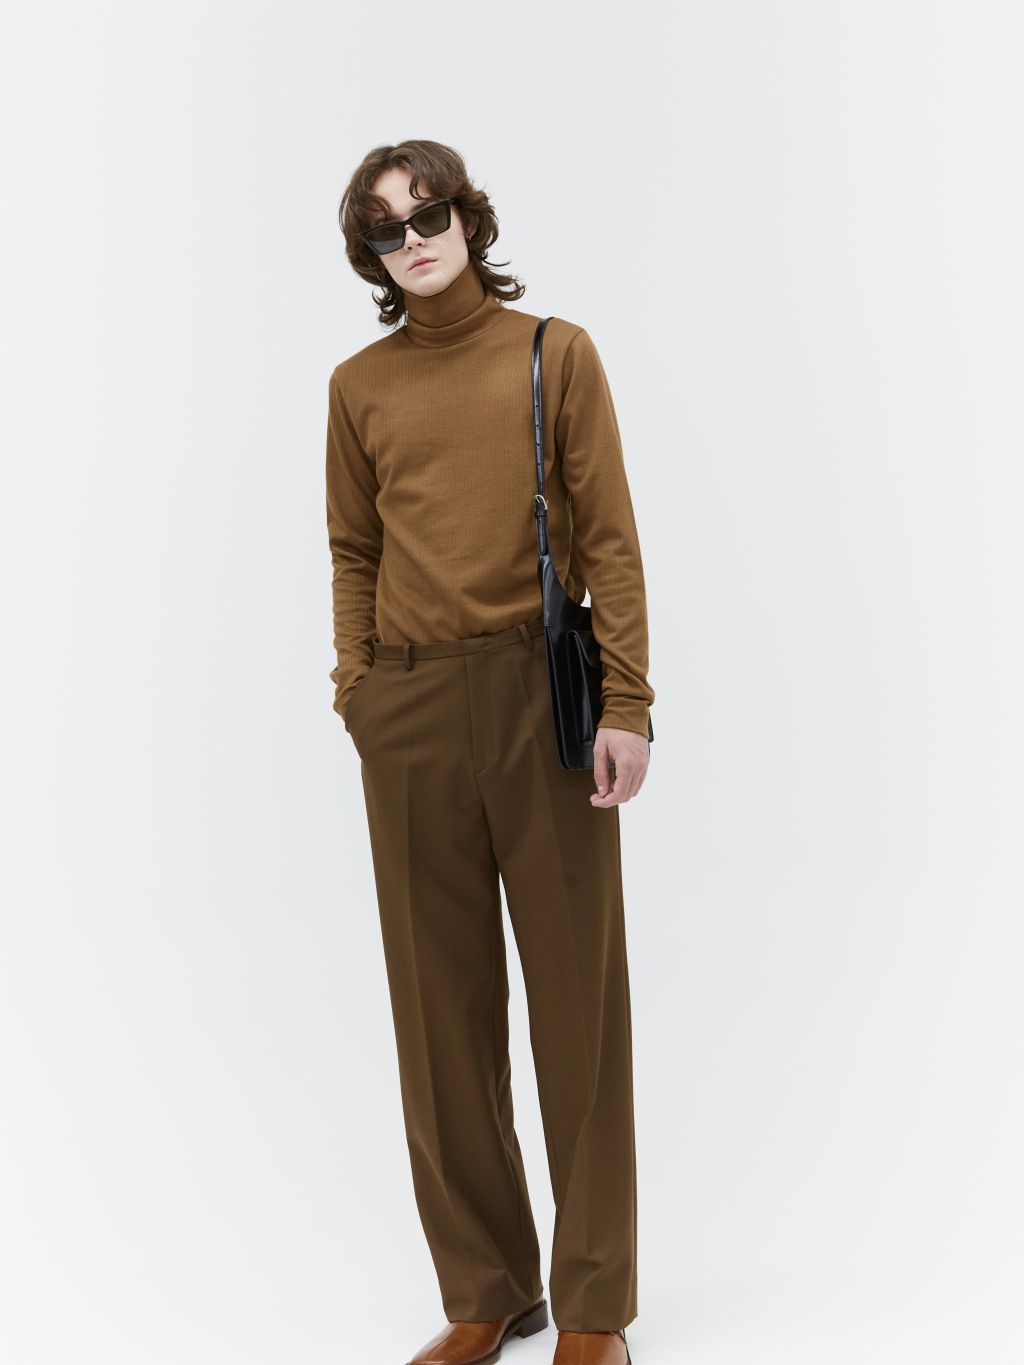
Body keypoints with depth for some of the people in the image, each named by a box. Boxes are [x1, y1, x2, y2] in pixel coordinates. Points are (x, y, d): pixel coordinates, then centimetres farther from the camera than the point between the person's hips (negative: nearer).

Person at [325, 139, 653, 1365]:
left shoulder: (554, 352, 4)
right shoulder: (359, 385, 12)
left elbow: (608, 536, 0)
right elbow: (354, 553, 15)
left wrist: (626, 703, -8)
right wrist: (354, 690, 3)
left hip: (543, 695, -2)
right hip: (410, 713, 3)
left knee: (577, 993, 3)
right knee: (441, 1005, 6)